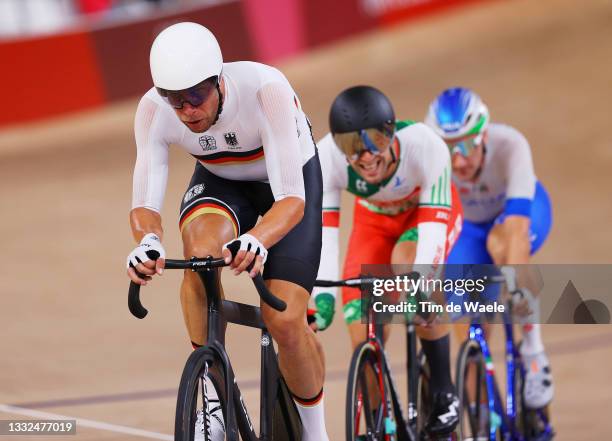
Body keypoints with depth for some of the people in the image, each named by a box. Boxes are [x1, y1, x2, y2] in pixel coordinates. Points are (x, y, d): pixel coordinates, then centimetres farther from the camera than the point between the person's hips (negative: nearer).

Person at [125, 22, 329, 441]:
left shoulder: (265, 89, -39)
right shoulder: (154, 109, -29)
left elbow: (292, 200, -42)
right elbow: (144, 202, -29)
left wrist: (257, 240, -63)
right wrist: (148, 242, -53)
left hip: (292, 176, -2)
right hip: (220, 182, 2)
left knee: (284, 321, -16)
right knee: (201, 248, -34)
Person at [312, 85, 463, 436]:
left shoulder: (424, 144, -40)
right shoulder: (326, 156, -35)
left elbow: (432, 222, -40)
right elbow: (322, 227, -35)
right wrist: (322, 294, -46)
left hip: (429, 210, -2)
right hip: (374, 219, 3)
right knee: (363, 329, -14)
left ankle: (444, 391, -20)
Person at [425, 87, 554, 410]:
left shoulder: (509, 145, -39)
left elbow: (517, 224, -49)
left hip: (526, 211, -3)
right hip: (470, 225, 3)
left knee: (500, 242, -36)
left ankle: (534, 356, -24)